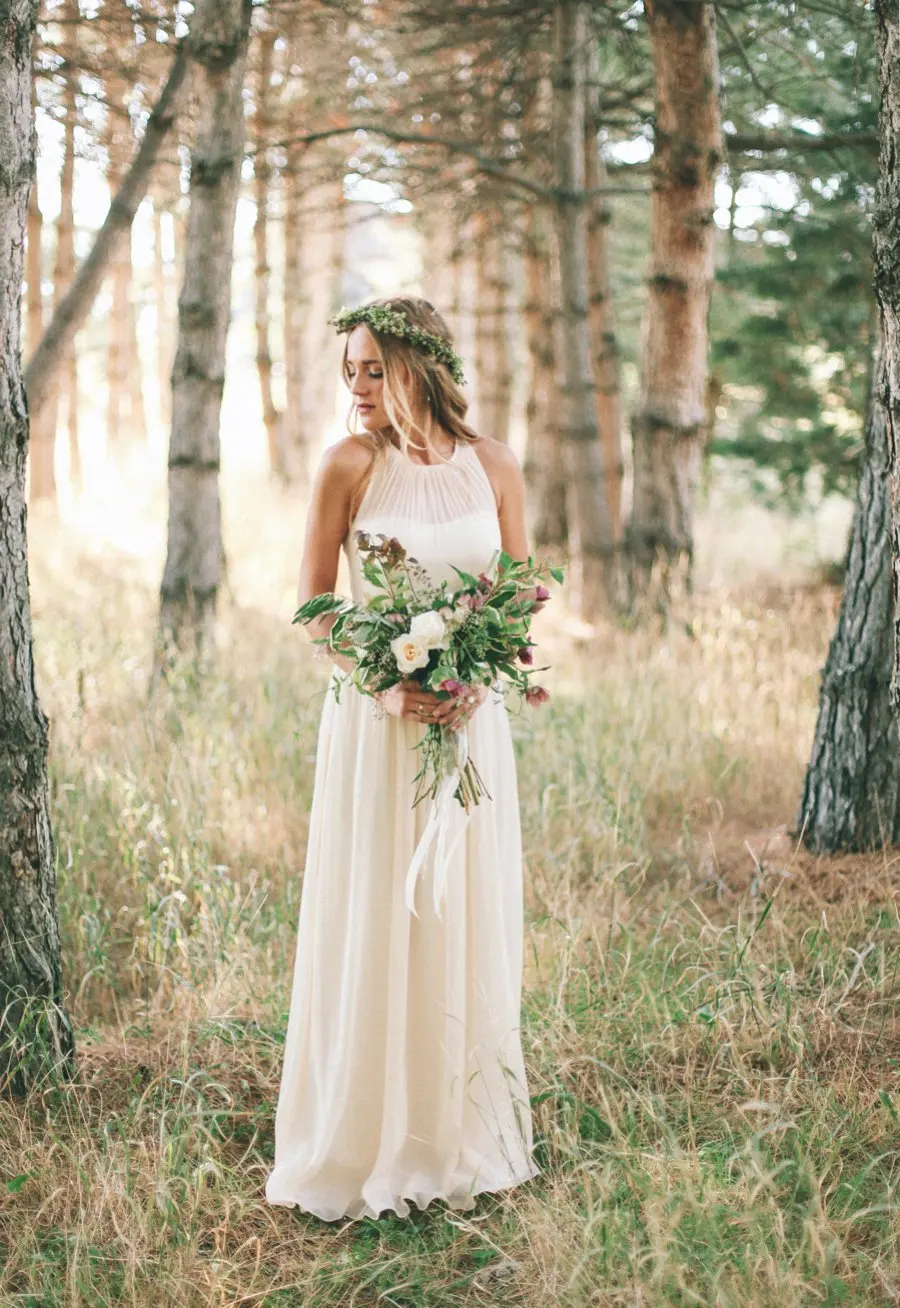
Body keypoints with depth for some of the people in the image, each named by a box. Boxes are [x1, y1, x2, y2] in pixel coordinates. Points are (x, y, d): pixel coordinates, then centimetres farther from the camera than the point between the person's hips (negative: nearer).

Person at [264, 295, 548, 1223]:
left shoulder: (493, 467, 3)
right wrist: (384, 682, -15)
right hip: (374, 719, -2)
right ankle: (368, 1143, 16)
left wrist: (477, 678, -10)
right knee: (373, 925, 1)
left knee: (467, 921, 8)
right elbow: (313, 605, 0)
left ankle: (463, 1137, 23)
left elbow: (523, 595, 7)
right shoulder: (349, 465, -3)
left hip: (471, 719, 2)